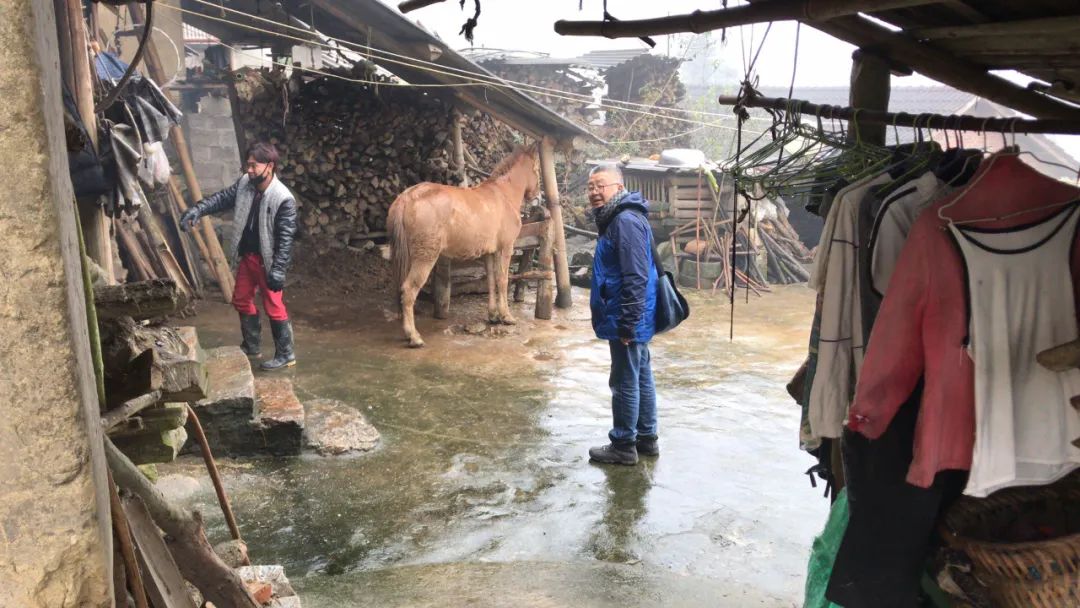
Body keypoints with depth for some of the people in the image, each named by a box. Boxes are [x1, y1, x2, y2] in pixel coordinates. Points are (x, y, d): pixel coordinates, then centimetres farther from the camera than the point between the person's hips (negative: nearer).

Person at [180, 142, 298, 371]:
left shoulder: (283, 199, -22)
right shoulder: (244, 183, -2)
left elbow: (286, 238, -22)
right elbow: (223, 198, 5)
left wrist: (278, 270, -24)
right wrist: (197, 209, -13)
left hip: (267, 261, -8)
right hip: (246, 256, 8)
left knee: (274, 308, -1)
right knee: (241, 300, 18)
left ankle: (286, 355, 11)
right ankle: (251, 346, 35)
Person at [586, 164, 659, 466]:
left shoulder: (625, 221, -20)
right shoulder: (616, 219, 14)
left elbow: (636, 278, -25)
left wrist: (627, 325, -24)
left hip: (626, 320, -10)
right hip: (634, 319, 10)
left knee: (624, 383, 1)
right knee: (641, 378, 17)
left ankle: (623, 446, 12)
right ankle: (646, 438, 28)